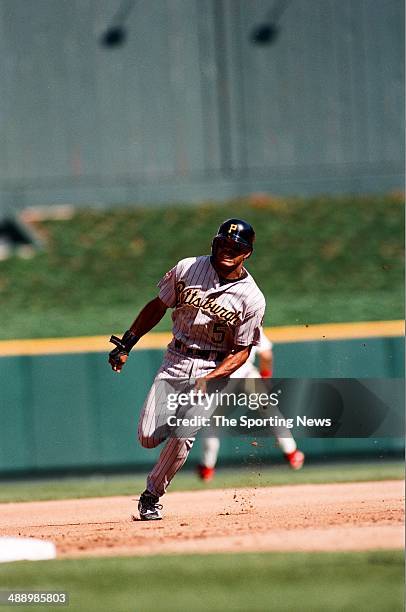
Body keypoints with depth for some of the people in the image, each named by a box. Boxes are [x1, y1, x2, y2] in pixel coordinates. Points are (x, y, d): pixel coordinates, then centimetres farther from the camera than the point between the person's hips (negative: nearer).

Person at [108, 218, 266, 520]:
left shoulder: (252, 299, -10)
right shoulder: (188, 269, -2)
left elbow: (241, 351, -7)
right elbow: (158, 306, 11)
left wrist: (209, 379, -21)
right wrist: (127, 343, 7)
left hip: (213, 368, -3)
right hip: (176, 360, 3)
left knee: (183, 434, -21)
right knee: (148, 437, -7)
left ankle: (152, 495, -1)